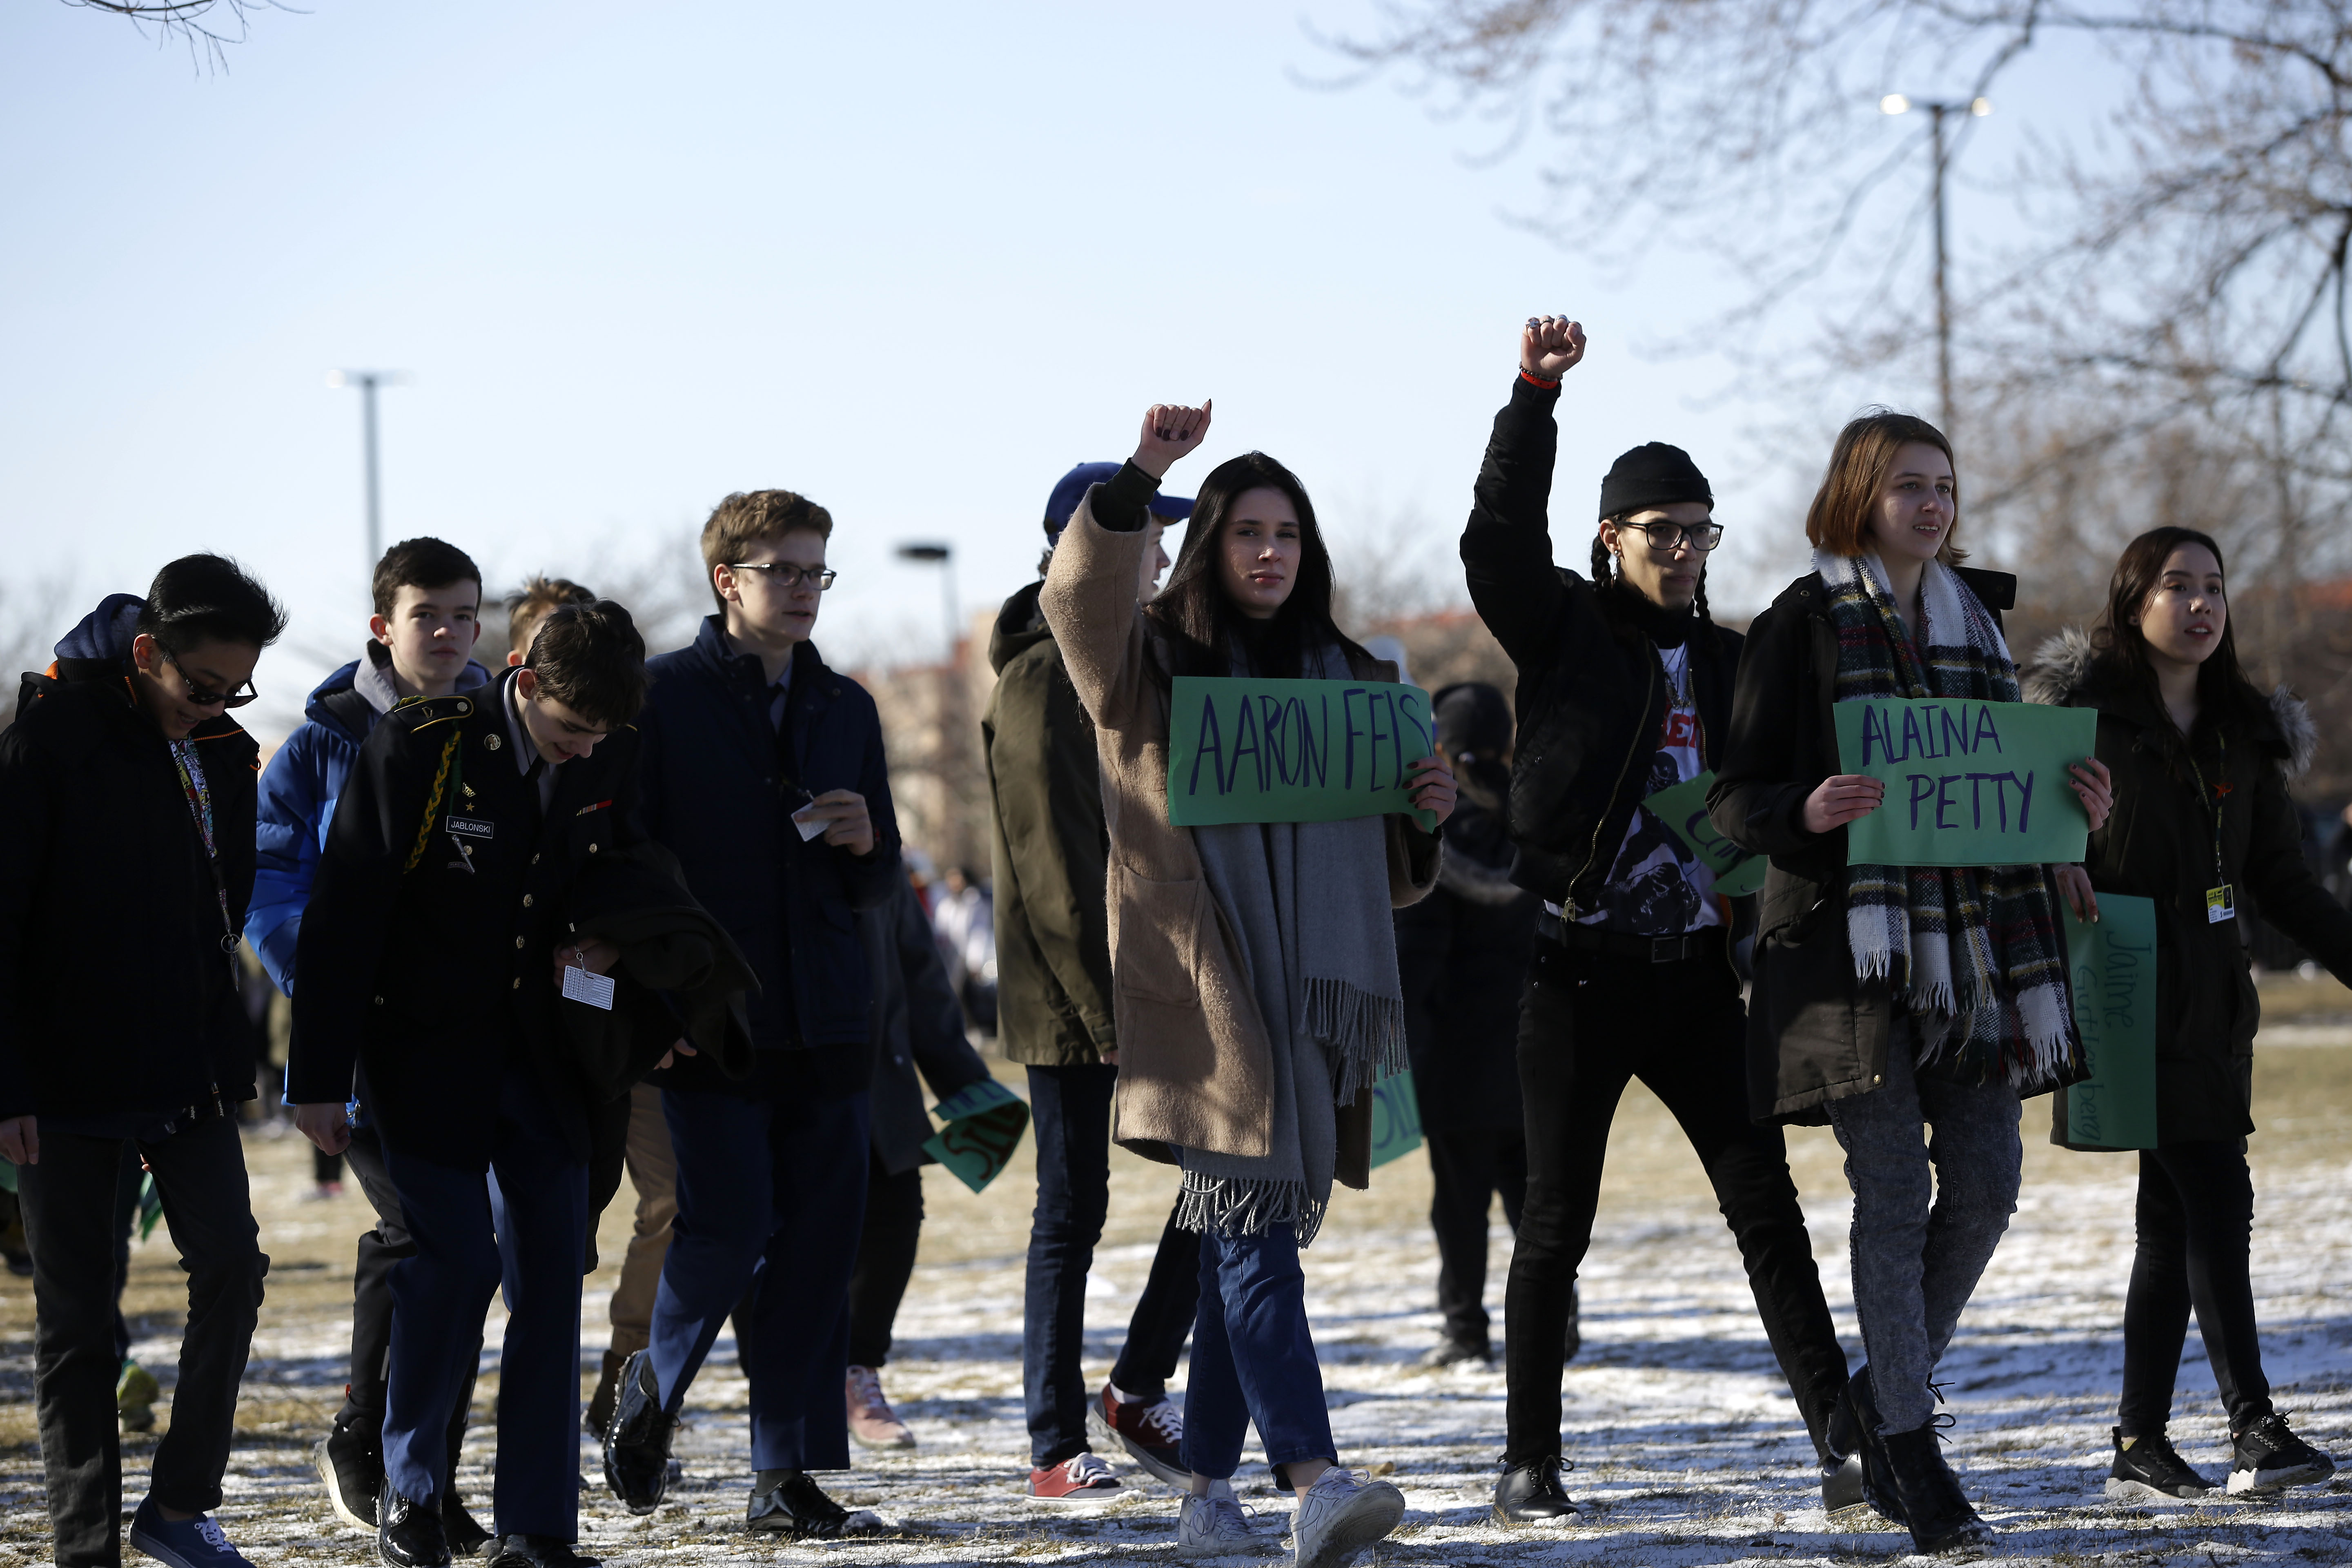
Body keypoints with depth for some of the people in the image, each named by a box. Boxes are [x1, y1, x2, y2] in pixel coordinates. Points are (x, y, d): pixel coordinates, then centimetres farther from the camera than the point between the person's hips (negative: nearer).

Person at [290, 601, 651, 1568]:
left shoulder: (611, 760, -1)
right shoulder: (419, 747, -15)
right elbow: (342, 916, -11)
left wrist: (601, 939, -4)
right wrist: (319, 1078, -11)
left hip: (540, 1052, 4)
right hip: (426, 1051, -4)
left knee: (550, 1272, -1)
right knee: (456, 1259, -14)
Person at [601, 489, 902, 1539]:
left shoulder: (845, 709, 15)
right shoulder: (665, 696, 0)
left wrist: (865, 842, -3)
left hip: (826, 1017, 5)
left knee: (819, 1239, 0)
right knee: (731, 1221, -13)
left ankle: (789, 1476, 7)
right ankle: (656, 1382, 16)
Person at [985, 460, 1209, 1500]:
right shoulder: (1041, 682, -12)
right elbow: (1055, 868, -17)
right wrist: (1105, 1010, -20)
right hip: (1070, 998, -8)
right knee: (1072, 1215, -1)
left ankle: (1138, 1388, 14)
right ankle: (1057, 1448, 7)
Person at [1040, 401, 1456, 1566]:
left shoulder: (1348, 681, 19)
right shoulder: (1155, 667, 6)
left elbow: (1388, 875, 25)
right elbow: (1080, 597, -18)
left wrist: (1426, 815, 3)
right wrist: (1138, 480, -32)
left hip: (1313, 990, 5)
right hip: (1201, 988, -5)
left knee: (1244, 1234, 9)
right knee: (1253, 1228, -16)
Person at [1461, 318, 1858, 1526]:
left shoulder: (1727, 663, 12)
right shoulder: (1565, 634, 0)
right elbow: (1500, 541, -16)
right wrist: (1534, 397, -23)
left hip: (1696, 972, 3)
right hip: (1580, 972, -3)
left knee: (1766, 1207, 0)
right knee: (1557, 1220, 2)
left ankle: (1843, 1440, -1)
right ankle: (1530, 1463, 11)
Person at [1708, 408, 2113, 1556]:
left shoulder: (1972, 621, 16)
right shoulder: (1805, 622, -2)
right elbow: (1735, 798, -5)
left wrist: (2075, 807, 2)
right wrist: (1806, 812, -26)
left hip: (1974, 933, 6)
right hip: (1852, 935, -6)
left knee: (1984, 1184, 2)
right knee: (1893, 1190, -6)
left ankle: (1885, 1393, 22)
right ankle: (1910, 1454, 1)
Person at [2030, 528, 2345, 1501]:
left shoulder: (2245, 734, 13)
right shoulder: (2080, 707, -3)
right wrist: (2051, 862, -23)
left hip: (2211, 1007, 6)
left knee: (2175, 1220, 7)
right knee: (2215, 1204, -14)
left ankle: (2140, 1448, 11)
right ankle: (2253, 1428, -14)